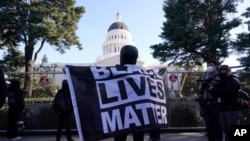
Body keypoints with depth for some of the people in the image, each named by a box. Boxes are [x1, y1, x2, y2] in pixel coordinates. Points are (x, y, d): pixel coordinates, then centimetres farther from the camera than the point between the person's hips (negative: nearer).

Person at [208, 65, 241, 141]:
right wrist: (211, 89, -1)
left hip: (233, 110, -7)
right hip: (223, 110, 7)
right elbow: (216, 95, 16)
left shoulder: (234, 81, -3)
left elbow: (226, 93, -18)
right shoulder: (222, 82, 19)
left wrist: (213, 89, -10)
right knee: (227, 133, 6)